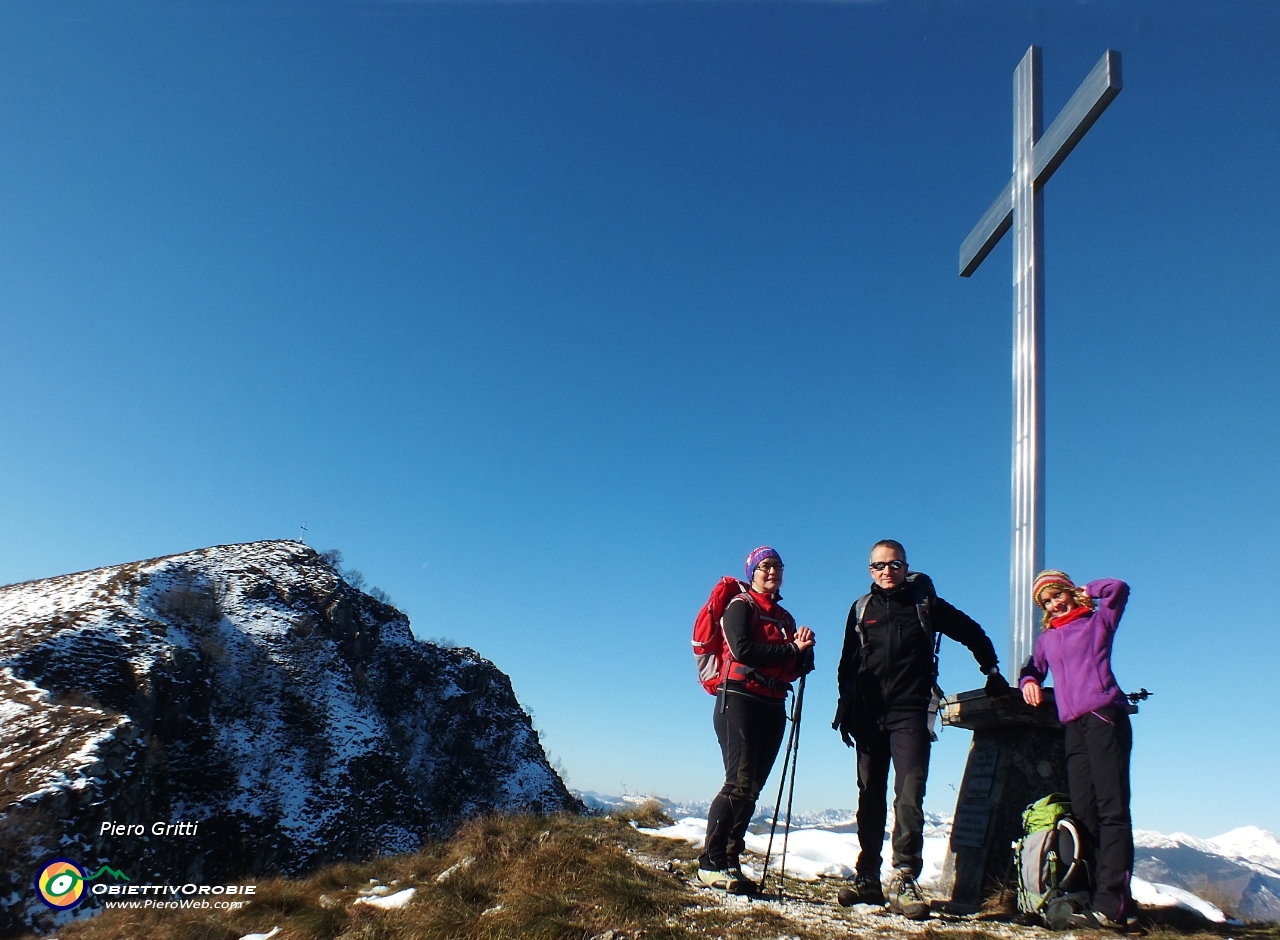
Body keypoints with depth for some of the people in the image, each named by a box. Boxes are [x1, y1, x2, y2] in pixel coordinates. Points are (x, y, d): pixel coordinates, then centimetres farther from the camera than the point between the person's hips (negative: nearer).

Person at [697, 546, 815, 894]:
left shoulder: (784, 617, 20)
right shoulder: (740, 606, 1)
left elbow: (795, 669, 15)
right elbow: (742, 649, -16)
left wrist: (804, 650, -7)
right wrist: (790, 650, -12)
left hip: (773, 707, 7)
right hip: (740, 700, -7)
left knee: (752, 787, 5)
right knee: (739, 783, -15)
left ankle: (731, 862, 10)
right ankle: (711, 863, -12)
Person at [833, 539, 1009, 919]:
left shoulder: (925, 604, 4)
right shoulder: (862, 609, 10)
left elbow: (972, 633, 15)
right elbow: (848, 663, 14)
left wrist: (993, 672, 14)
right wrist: (845, 708, 8)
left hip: (910, 713, -3)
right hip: (869, 715, 3)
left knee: (909, 795, -14)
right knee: (870, 797, 7)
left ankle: (904, 881, -12)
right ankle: (867, 879, 15)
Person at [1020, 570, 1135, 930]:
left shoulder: (1097, 621, 10)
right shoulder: (1047, 638, 23)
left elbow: (1119, 588, -3)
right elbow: (1034, 667, 31)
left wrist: (1085, 591, 11)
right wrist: (1028, 680, 9)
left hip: (1105, 716, -6)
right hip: (1073, 724, 6)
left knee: (1111, 809, -12)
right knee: (1083, 812, -2)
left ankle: (1112, 903, -17)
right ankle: (1096, 893, -1)